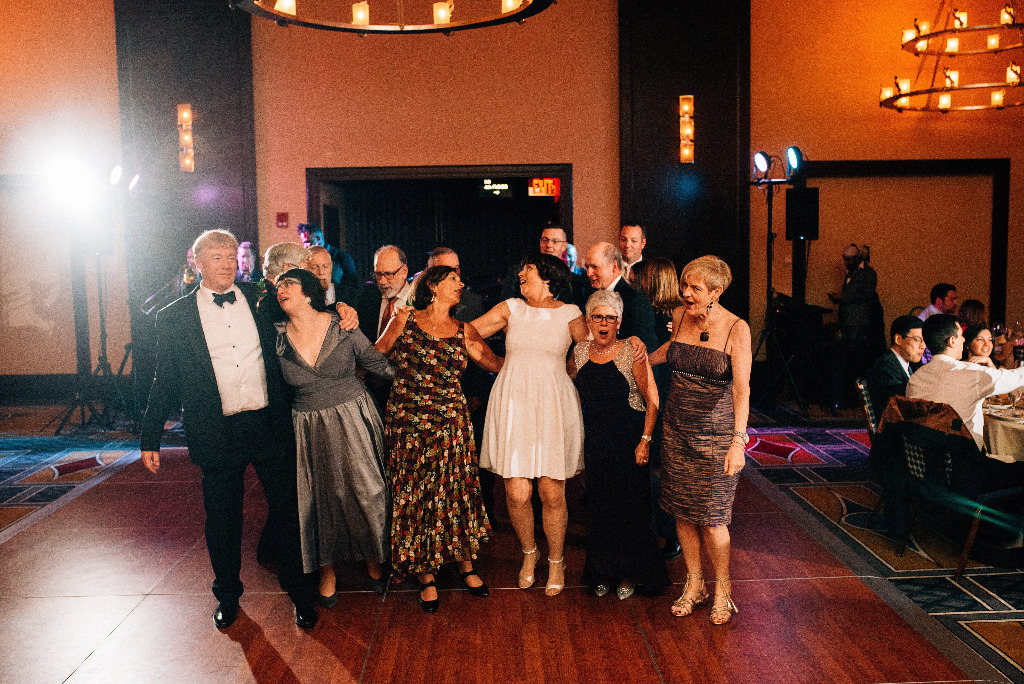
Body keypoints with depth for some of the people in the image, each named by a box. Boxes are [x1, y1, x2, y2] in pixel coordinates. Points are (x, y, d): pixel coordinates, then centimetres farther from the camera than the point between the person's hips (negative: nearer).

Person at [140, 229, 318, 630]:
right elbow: (164, 383, 7)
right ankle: (227, 594, 34)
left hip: (270, 427, 1)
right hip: (218, 433, -1)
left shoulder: (261, 298, 5)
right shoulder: (173, 318, 2)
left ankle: (299, 592, 26)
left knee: (286, 510, 8)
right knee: (222, 519, 12)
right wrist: (150, 439, 7)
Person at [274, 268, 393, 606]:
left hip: (353, 421, -1)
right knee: (319, 497, 10)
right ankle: (327, 572, 32)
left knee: (365, 490, 5)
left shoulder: (343, 327, -9)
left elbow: (380, 365, -2)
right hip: (309, 431, 2)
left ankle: (373, 559, 31)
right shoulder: (277, 337, -4)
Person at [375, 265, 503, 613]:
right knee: (413, 496, 5)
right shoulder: (405, 320, 2)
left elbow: (497, 363, 5)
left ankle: (464, 563, 28)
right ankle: (425, 575, 21)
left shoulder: (464, 331, 7)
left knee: (455, 493, 6)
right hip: (406, 422, -1)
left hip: (450, 423, 1)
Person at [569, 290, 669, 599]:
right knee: (598, 505, 10)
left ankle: (629, 573, 23)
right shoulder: (579, 352, 2)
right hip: (594, 440, 4)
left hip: (629, 440, -4)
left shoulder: (632, 353, -12)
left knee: (630, 506, 4)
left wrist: (645, 440, -14)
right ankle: (603, 572, 28)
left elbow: (652, 399, -10)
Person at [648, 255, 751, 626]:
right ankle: (694, 584, 27)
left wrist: (738, 441, -24)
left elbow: (741, 388, -17)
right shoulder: (680, 317, 2)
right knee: (682, 511, 9)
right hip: (677, 428, 5)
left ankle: (722, 588, 22)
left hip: (716, 432, -5)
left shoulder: (736, 328, -12)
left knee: (711, 518, -1)